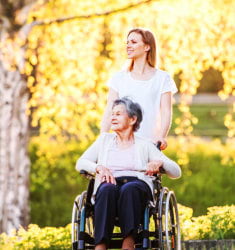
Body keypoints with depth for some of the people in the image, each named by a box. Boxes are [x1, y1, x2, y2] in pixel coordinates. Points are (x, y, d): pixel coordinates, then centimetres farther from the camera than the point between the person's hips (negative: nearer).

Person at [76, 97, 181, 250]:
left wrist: (159, 163, -8)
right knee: (107, 189, -38)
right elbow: (80, 163, 15)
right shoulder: (104, 139, 27)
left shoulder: (144, 145, 20)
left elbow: (176, 172, 14)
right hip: (110, 184, 1)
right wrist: (99, 167, -6)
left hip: (138, 184, -1)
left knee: (129, 189, -39)